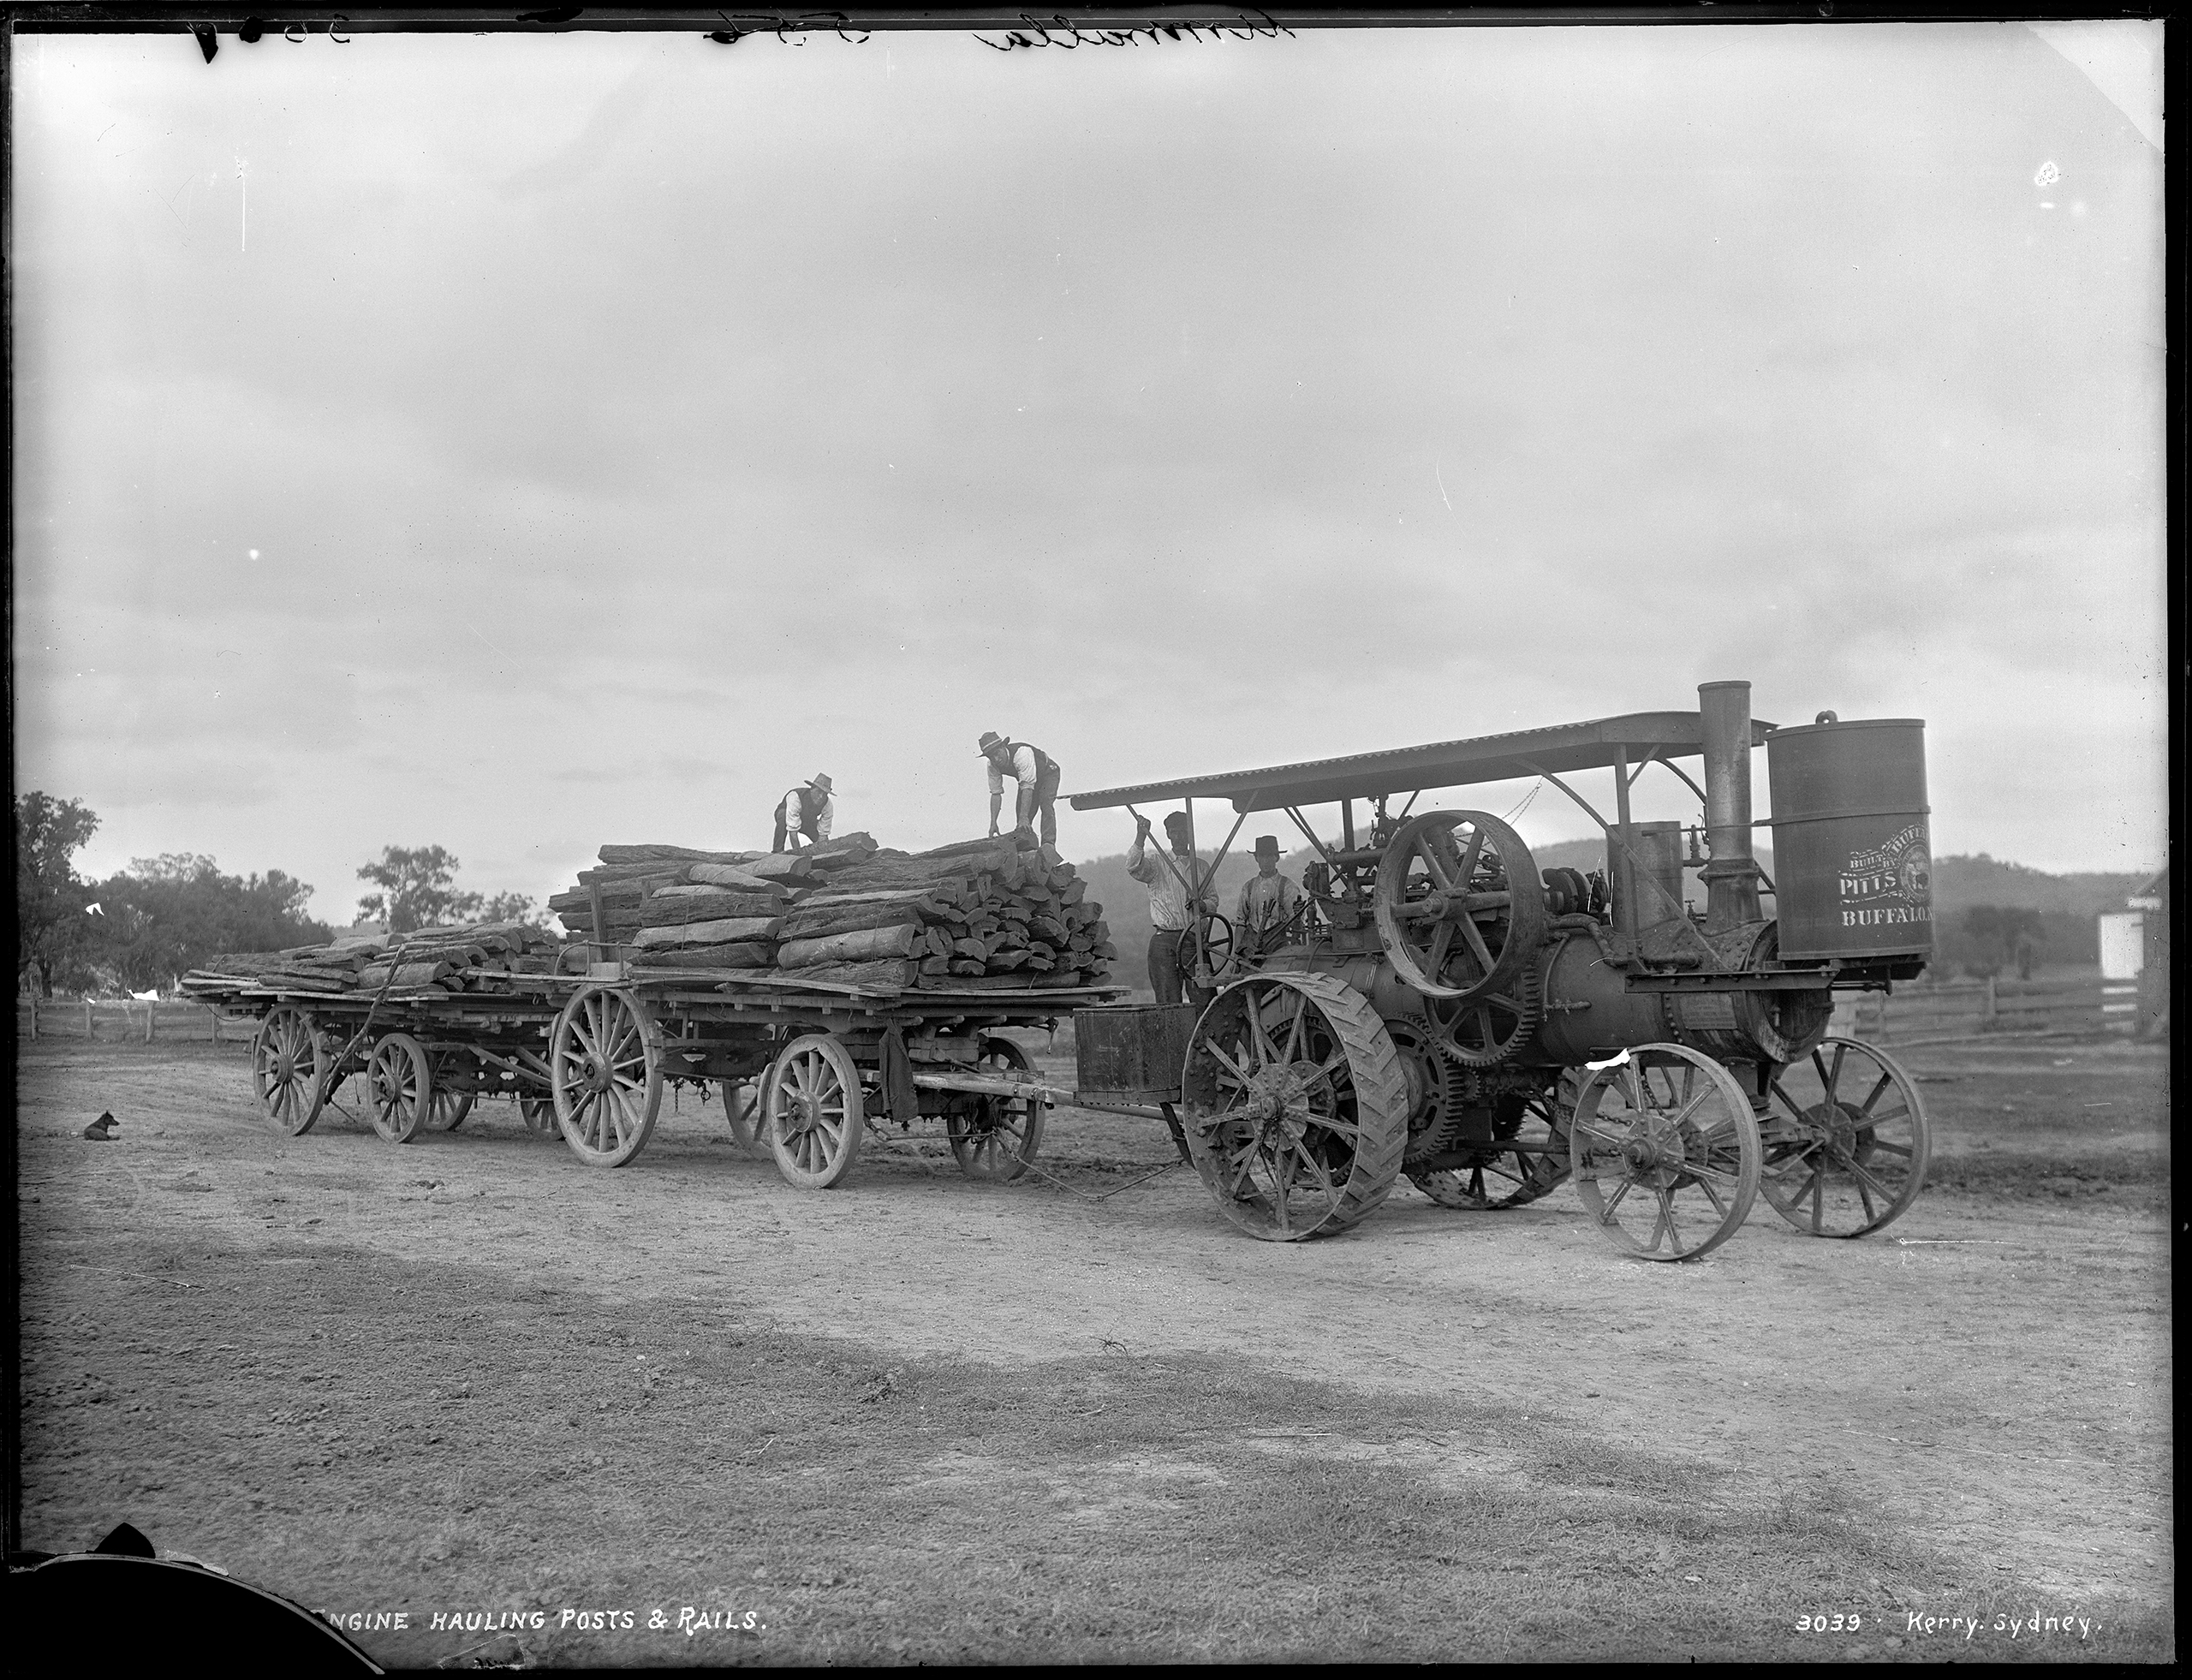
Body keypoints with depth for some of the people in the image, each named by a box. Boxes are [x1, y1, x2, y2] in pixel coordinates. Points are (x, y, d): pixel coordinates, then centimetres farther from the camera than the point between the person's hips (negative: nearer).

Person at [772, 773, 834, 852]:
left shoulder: (829, 806, -28)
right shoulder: (795, 798, -42)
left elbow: (823, 833, -23)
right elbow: (792, 830, -42)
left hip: (807, 820, 4)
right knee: (783, 817, -40)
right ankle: (777, 851, -29)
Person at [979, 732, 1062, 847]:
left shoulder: (1022, 754, -41)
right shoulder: (992, 766, -21)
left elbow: (1028, 787, -45)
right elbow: (996, 793, -15)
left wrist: (1024, 817, -51)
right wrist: (993, 823, -23)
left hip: (1048, 773, -6)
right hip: (1026, 778, 6)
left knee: (1046, 804, -27)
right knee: (1020, 811, -8)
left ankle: (1048, 843, -32)